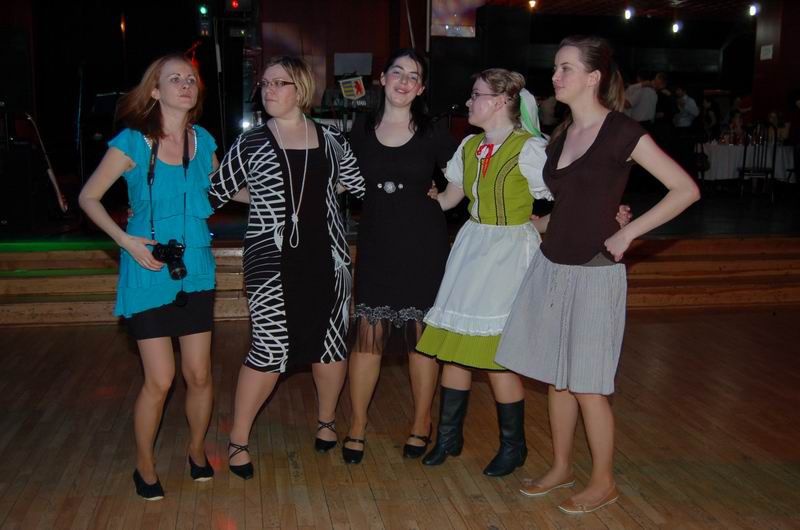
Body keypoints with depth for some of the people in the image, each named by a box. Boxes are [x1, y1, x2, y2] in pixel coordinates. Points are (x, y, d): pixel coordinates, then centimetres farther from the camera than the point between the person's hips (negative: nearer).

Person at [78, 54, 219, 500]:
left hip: (196, 272, 4)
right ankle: (145, 466, 22)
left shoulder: (203, 140, 4)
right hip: (149, 272, -4)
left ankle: (197, 451, 33)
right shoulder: (132, 142, -9)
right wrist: (125, 240, -13)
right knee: (160, 380, -2)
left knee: (199, 375, 8)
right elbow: (89, 197, -2)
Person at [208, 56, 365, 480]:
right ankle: (238, 441, 13)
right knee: (269, 350, -5)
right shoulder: (251, 144, 1)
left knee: (330, 342, 11)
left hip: (325, 256, 3)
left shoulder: (330, 140, 6)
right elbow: (214, 192, 5)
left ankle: (327, 421, 35)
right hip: (271, 260, -3)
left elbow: (359, 183, 19)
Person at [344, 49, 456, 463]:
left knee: (421, 334, 6)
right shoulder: (362, 130, 6)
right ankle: (357, 426, 14)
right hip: (376, 245, 1)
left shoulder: (433, 133, 0)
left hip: (424, 245, -1)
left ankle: (421, 424, 23)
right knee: (368, 333, -1)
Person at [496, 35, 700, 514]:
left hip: (593, 274, -7)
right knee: (556, 378, 14)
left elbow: (686, 190, -13)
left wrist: (627, 233, -14)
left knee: (587, 386, 2)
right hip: (550, 267, 7)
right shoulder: (561, 135, 10)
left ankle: (604, 483, 21)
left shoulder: (621, 132, -11)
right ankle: (562, 468, 31)